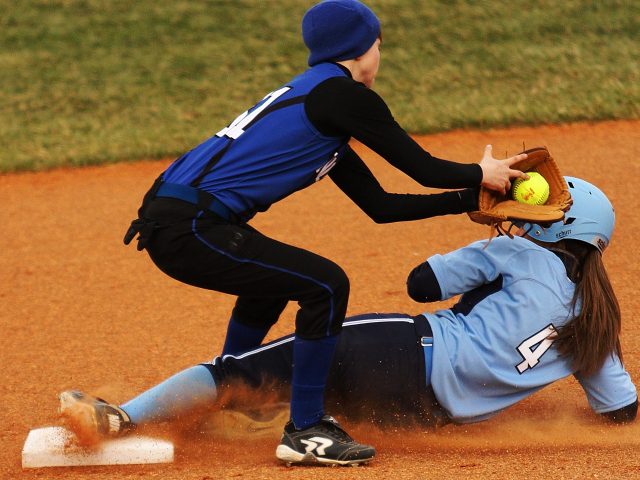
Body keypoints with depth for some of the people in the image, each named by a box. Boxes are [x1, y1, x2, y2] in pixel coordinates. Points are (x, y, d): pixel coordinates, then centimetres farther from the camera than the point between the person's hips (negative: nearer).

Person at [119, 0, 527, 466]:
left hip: (170, 223, 10)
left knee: (273, 278, 33)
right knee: (326, 285, -10)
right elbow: (422, 168, -4)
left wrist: (470, 198, 23)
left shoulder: (314, 101, 22)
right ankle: (305, 431, -3)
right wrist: (481, 176, 14)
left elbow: (379, 205, 23)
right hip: (186, 230, -10)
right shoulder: (343, 94, -6)